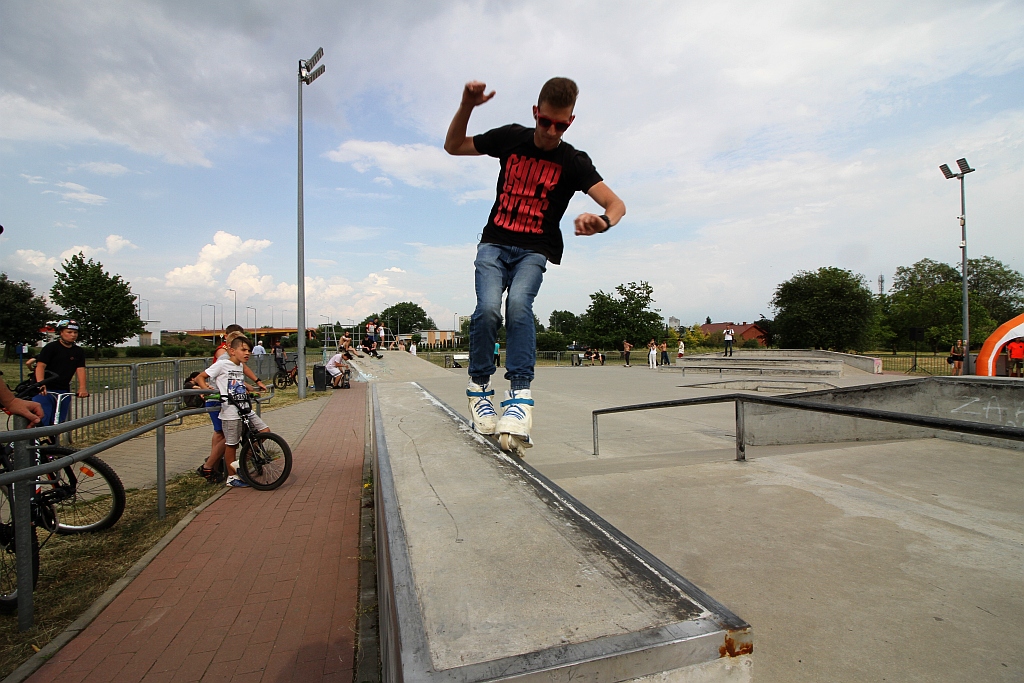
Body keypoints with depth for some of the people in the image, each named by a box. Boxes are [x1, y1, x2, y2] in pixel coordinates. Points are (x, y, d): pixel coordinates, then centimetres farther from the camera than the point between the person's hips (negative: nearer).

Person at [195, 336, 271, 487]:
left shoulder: (240, 366, 14)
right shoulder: (222, 364, -7)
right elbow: (199, 378, -6)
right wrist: (207, 390, -21)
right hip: (230, 412, -7)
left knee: (265, 431, 1)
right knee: (231, 444, 3)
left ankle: (240, 462, 13)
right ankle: (232, 477, 18)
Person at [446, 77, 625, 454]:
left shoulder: (574, 162, -2)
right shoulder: (511, 137, 5)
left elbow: (616, 203, -14)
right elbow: (453, 146, 15)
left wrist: (603, 221, -38)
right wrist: (467, 106, -3)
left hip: (534, 251, -1)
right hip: (494, 243, 1)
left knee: (519, 304, -31)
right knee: (488, 308, -24)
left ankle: (519, 394, -29)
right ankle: (479, 385, -4)